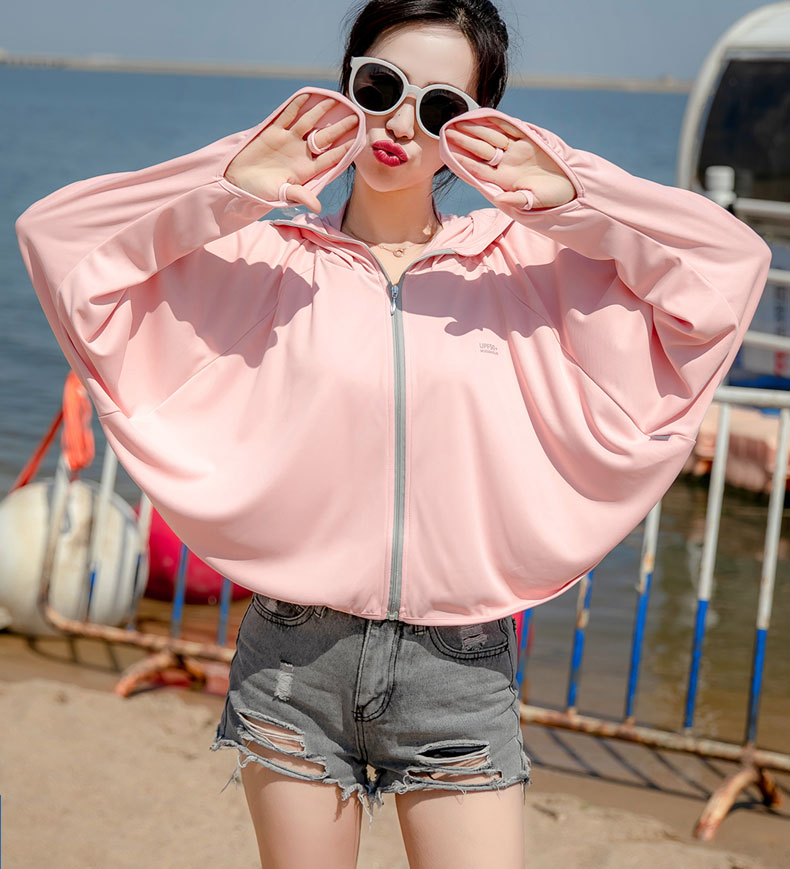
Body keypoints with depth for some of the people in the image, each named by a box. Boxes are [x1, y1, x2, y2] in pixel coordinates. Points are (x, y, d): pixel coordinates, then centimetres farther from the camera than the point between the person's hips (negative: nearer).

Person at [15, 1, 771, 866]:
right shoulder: (265, 262, 2)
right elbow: (56, 235, -1)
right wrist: (227, 186, -11)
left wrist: (571, 197, -8)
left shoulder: (525, 264, 5)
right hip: (297, 661, 0)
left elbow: (731, 262, 4)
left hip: (460, 670, 0)